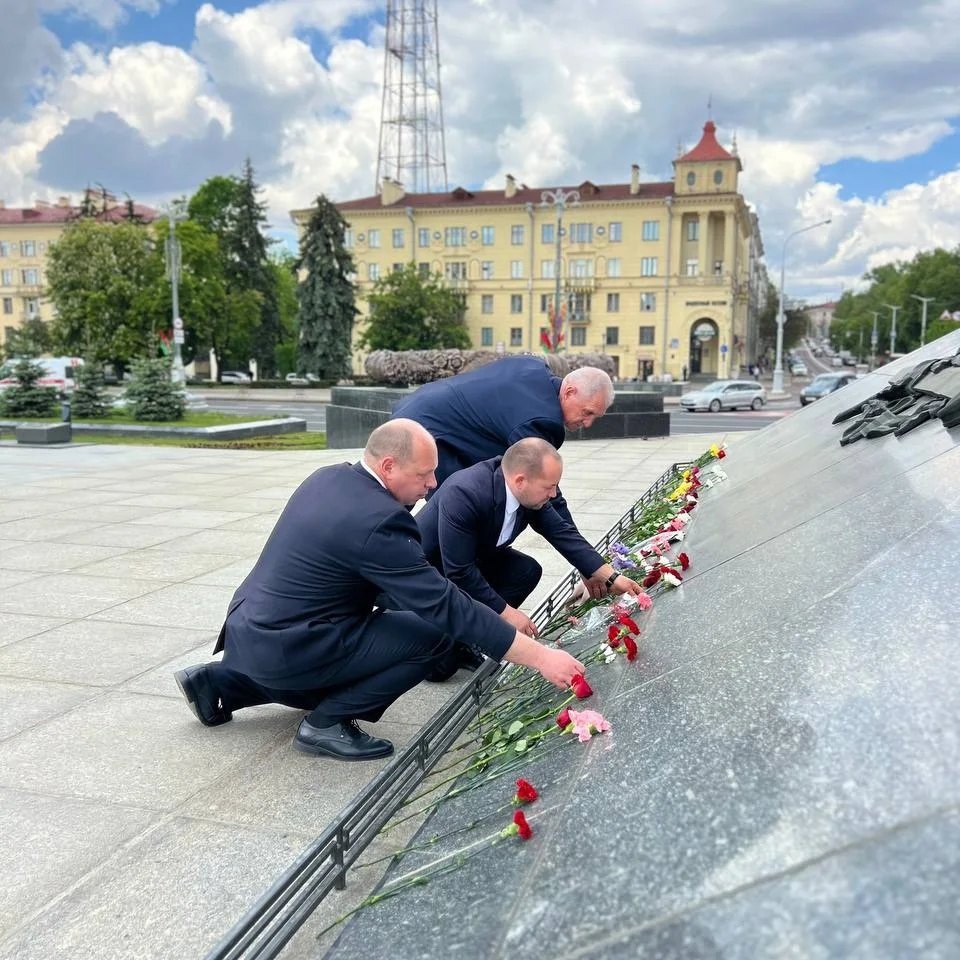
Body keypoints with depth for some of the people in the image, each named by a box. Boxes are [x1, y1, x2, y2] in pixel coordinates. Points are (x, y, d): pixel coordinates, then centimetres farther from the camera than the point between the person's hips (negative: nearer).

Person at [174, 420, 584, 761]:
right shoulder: (378, 521, -24)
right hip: (284, 649, -9)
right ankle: (327, 723, -3)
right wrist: (540, 656, -20)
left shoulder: (328, 477, 3)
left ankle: (218, 682, 25)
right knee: (433, 631, -12)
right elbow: (448, 607, -24)